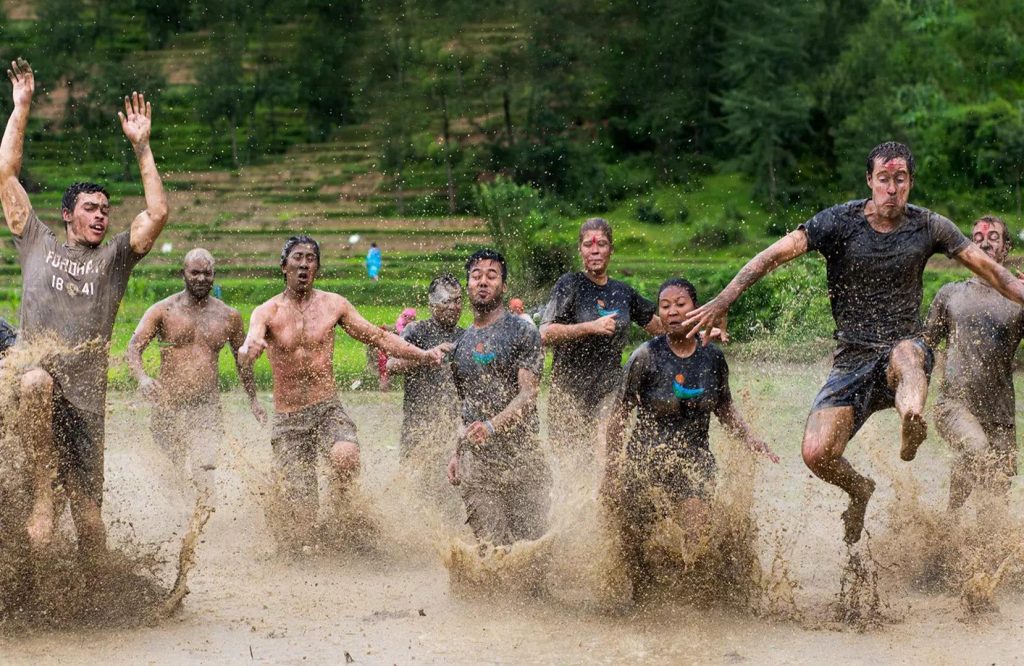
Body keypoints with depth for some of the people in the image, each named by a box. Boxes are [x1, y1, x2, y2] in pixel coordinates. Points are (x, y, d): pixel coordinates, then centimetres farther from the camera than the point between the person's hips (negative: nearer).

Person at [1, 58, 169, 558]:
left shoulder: (115, 257, 16)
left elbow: (157, 213, 2)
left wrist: (141, 146, 2)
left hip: (85, 397, 1)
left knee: (89, 516, -2)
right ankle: (41, 493, -30)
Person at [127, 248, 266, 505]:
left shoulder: (229, 317, 7)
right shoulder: (164, 311, 0)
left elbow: (242, 357, 23)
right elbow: (135, 346, -11)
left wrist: (253, 399, 27)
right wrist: (141, 378, -31)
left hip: (207, 405, 0)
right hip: (168, 404, 0)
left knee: (203, 472, -20)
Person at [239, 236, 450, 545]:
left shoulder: (333, 304, 3)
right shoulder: (267, 312, -3)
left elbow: (378, 337, 9)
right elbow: (250, 343, -22)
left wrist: (423, 354, -3)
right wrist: (249, 351, -48)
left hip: (328, 408, 1)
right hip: (288, 418, -1)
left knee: (345, 456, -34)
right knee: (303, 518, -6)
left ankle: (342, 497, -3)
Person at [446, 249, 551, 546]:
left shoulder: (522, 332, 0)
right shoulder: (462, 342, 18)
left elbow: (528, 395, -9)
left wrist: (491, 426, -24)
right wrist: (457, 453, 15)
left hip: (521, 454, -4)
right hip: (476, 460, 4)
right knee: (492, 547, -6)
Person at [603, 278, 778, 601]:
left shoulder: (713, 358, 3)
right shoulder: (646, 357, -7)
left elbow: (724, 408, 20)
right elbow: (619, 416, -3)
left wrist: (750, 438, 4)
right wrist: (611, 473, -7)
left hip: (694, 465, 2)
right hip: (645, 466, -2)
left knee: (698, 540, -17)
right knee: (635, 544, -2)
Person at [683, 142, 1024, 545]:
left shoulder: (928, 226, 2)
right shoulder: (839, 222, -5)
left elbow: (987, 268, 11)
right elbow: (775, 254, -13)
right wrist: (723, 301, -23)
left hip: (906, 347, -1)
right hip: (853, 357, 1)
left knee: (906, 355, -40)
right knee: (817, 454, -14)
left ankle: (912, 423, -71)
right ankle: (859, 490, 20)